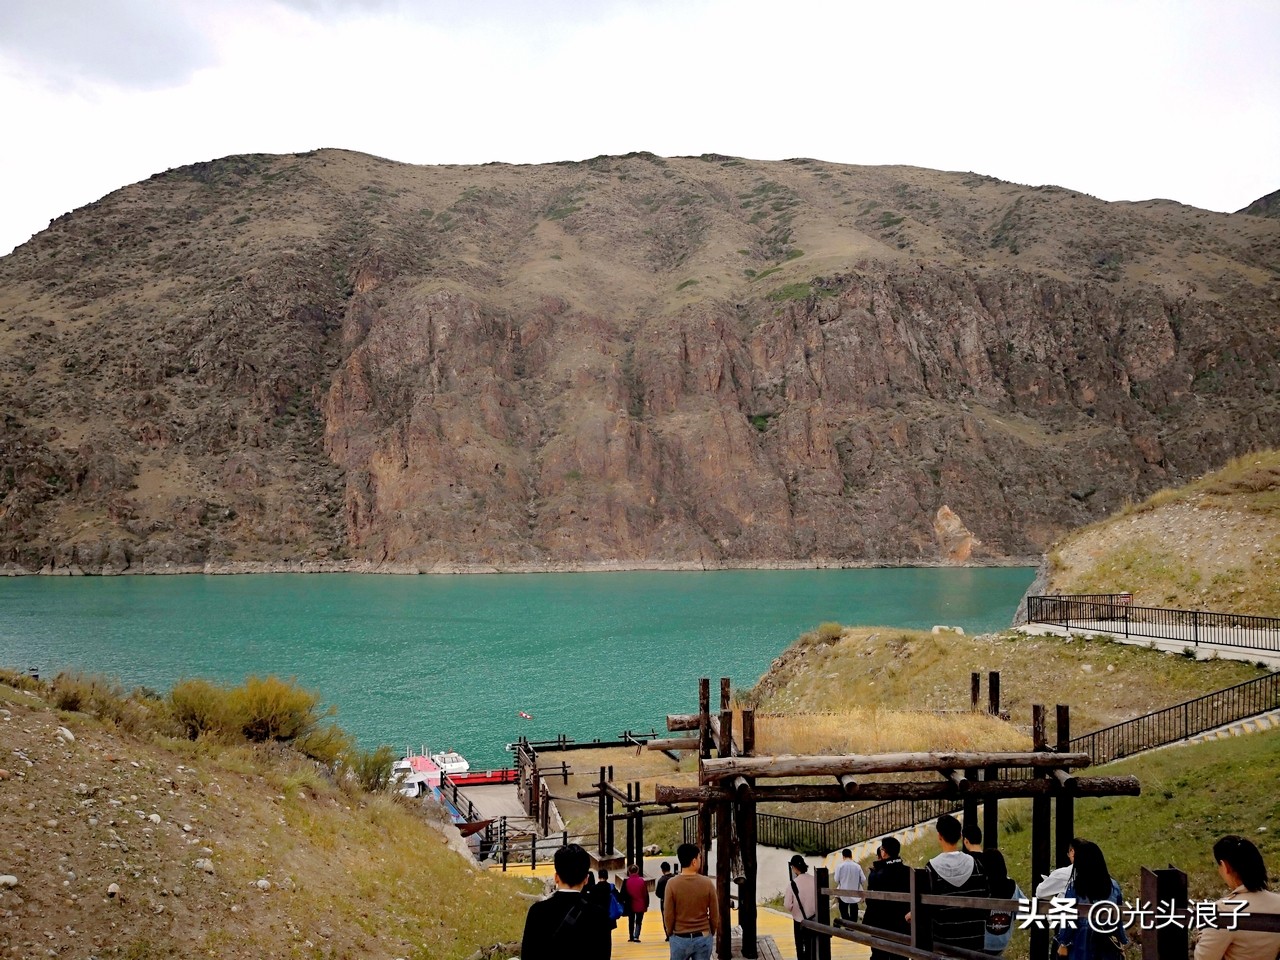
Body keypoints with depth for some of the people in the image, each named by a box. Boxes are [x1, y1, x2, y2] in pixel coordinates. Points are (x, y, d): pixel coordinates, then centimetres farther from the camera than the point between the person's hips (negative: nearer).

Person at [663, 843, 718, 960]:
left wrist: (670, 934, 11)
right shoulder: (707, 883, -8)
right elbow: (714, 915, -1)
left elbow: (668, 915, -5)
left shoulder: (672, 883, -11)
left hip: (680, 938, -1)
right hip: (703, 938, 1)